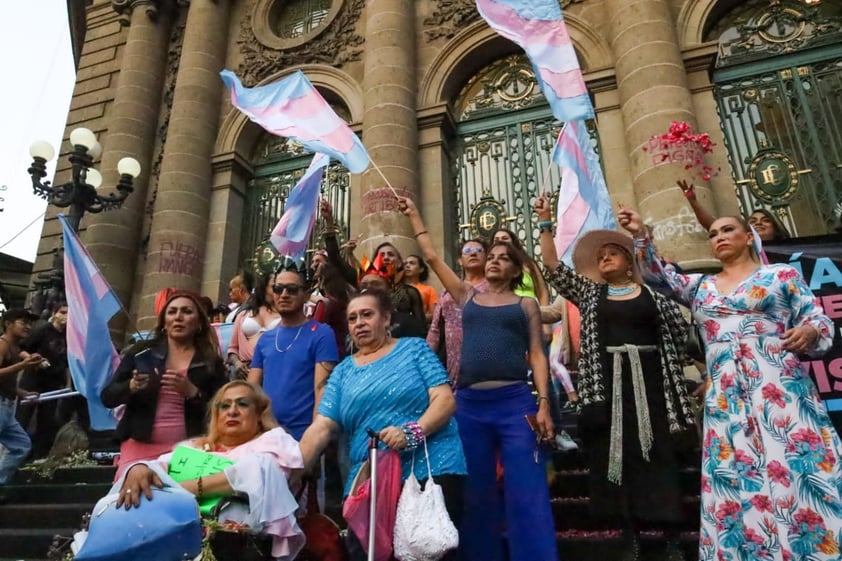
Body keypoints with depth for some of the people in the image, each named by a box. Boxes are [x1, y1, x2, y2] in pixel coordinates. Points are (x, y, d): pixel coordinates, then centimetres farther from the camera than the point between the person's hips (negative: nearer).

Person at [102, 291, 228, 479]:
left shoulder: (212, 362, 6)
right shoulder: (142, 351, 9)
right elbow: (107, 397, 10)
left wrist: (192, 392, -16)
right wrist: (131, 387, -12)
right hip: (139, 447, 1)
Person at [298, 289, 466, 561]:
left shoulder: (414, 348, 4)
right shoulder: (343, 371, 12)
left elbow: (445, 399, -6)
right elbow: (321, 427, 3)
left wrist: (412, 432, -22)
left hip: (432, 470, -2)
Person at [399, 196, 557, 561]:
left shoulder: (526, 305, 11)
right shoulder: (467, 296, 16)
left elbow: (537, 355, 5)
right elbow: (432, 257, 18)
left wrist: (544, 404, -6)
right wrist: (414, 215, 22)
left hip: (515, 402, -2)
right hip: (470, 404, 3)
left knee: (527, 494, -3)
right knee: (477, 493, 10)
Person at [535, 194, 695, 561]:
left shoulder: (651, 293, 9)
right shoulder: (589, 293, 11)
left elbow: (678, 329, 10)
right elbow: (552, 267, 4)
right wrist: (545, 223, 0)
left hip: (648, 380, -1)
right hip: (607, 382, 1)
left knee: (657, 453, 1)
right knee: (616, 455, 2)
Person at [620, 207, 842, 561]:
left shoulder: (783, 274, 9)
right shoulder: (700, 286, 18)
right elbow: (659, 276, 5)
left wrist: (810, 333, -16)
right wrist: (640, 237, -7)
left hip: (781, 388, -3)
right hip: (725, 398, 3)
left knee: (798, 477, -7)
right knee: (735, 484, 2)